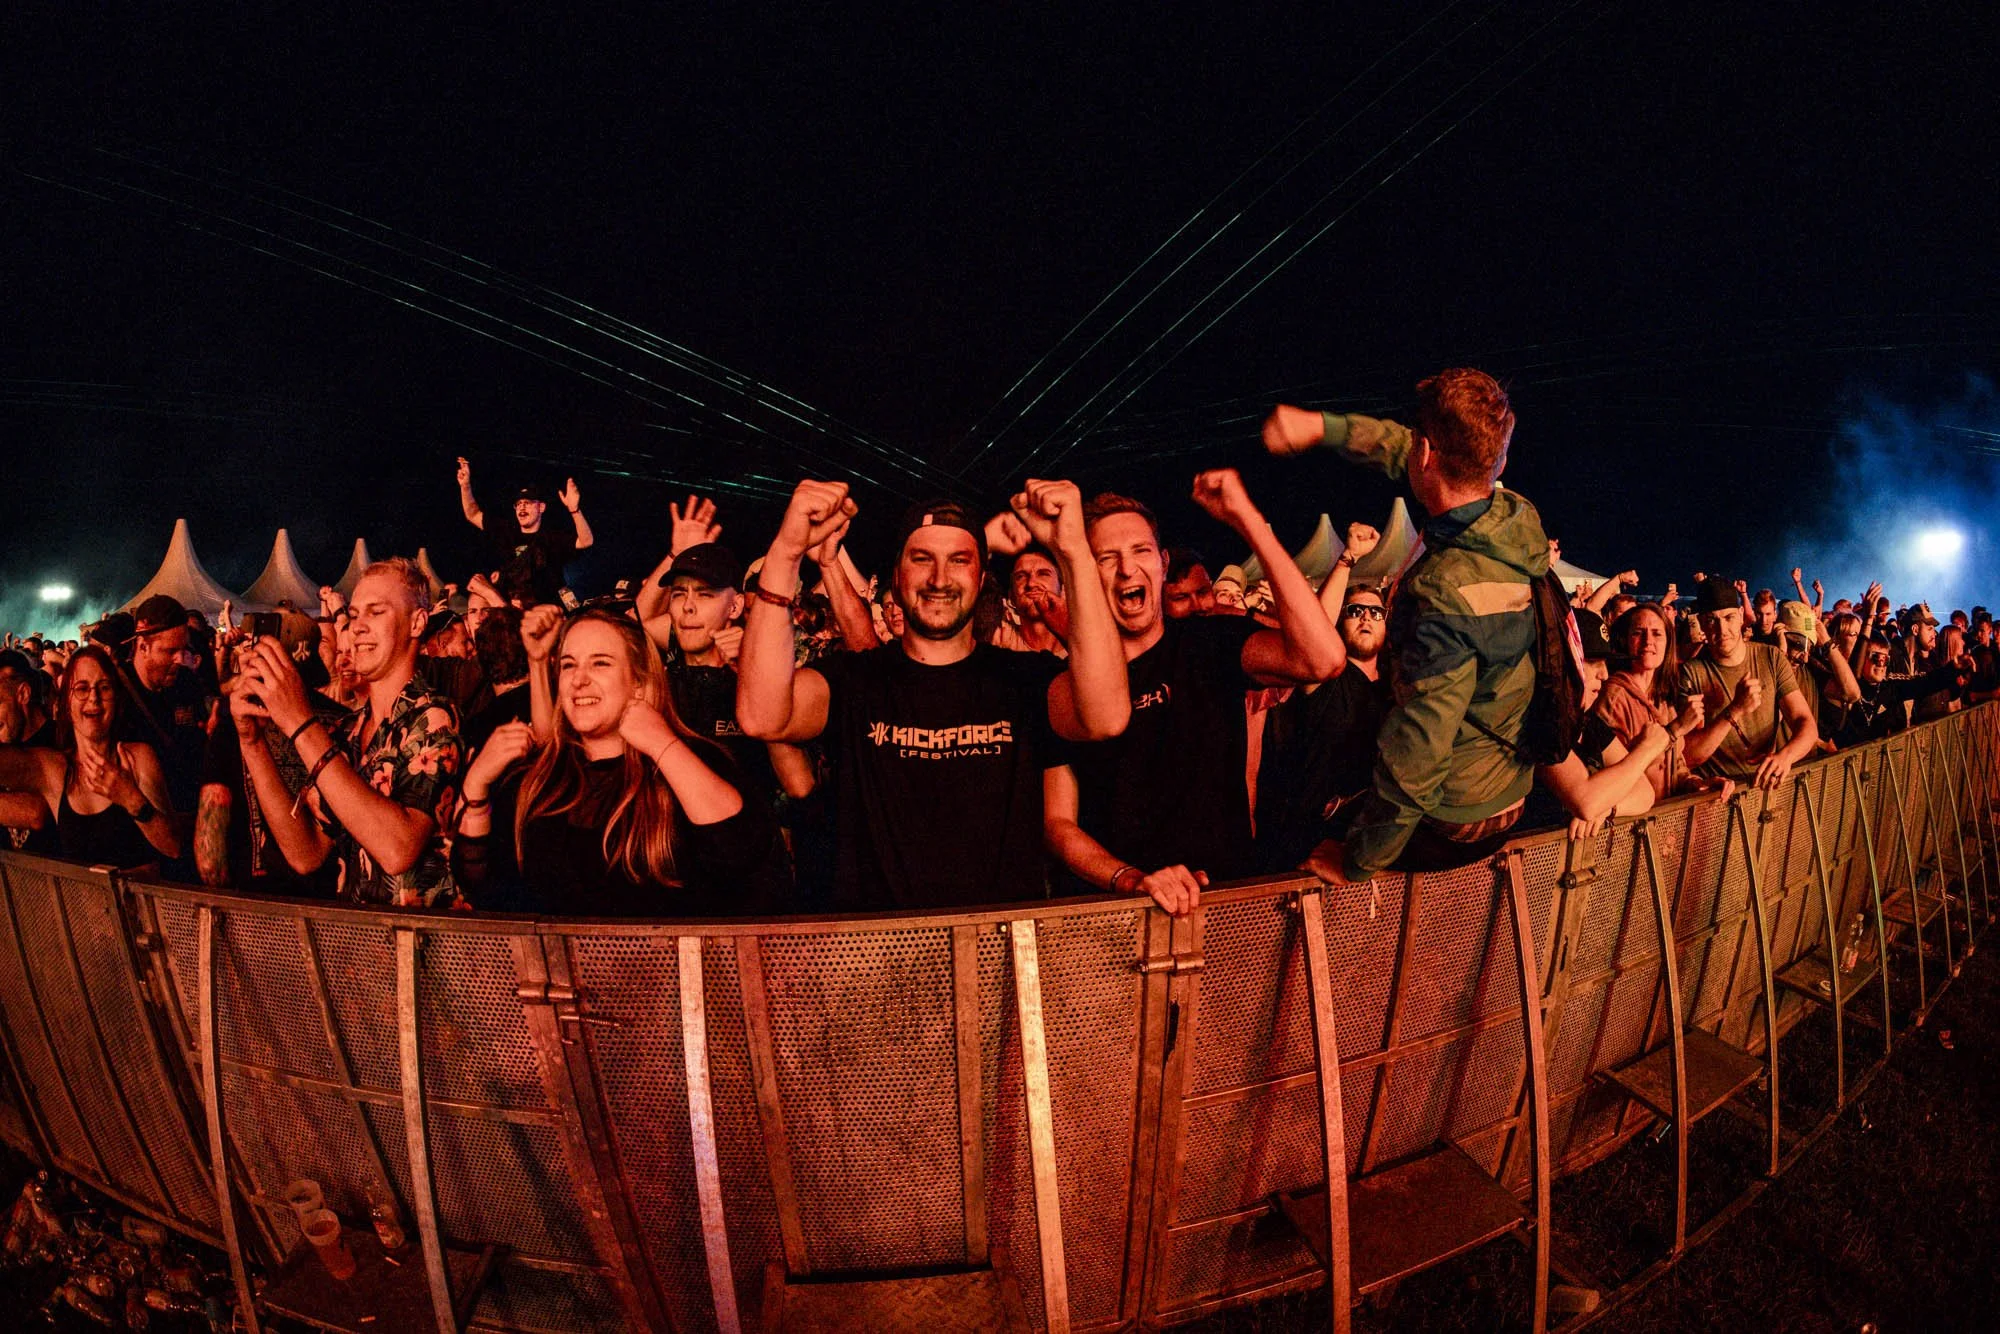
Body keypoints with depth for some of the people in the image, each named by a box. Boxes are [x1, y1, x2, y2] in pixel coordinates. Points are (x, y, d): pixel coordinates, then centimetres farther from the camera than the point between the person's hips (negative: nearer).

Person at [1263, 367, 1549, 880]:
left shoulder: (1445, 595, -34)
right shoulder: (1519, 517, -9)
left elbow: (1415, 764, -30)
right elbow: (1403, 449, 11)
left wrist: (1356, 863, -18)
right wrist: (1320, 426, 3)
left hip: (1449, 830, -8)